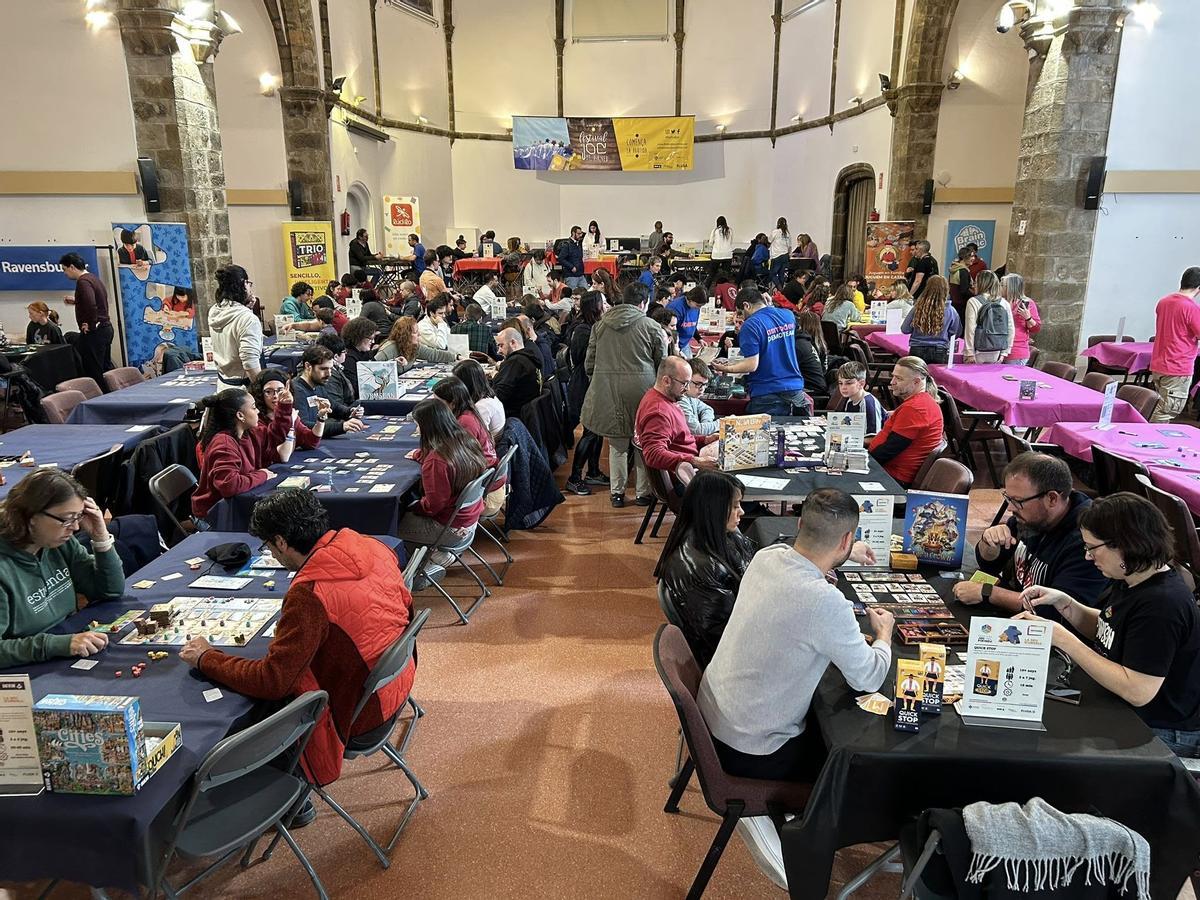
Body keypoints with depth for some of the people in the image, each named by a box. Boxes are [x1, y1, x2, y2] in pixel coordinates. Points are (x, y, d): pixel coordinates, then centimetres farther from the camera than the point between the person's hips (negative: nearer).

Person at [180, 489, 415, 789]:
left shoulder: (308, 594, -30)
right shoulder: (372, 546, -8)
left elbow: (271, 681, -24)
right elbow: (406, 608, 9)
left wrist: (206, 658, -10)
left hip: (356, 710, -7)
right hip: (398, 682, 7)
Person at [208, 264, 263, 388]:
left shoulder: (213, 312, 4)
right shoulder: (248, 318, -20)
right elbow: (250, 364, -23)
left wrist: (244, 308, 12)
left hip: (222, 383, 8)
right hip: (243, 387, -8)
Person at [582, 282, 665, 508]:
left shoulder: (600, 325, 8)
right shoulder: (650, 326, -2)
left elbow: (589, 364, 10)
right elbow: (662, 363, 2)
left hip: (607, 390, 3)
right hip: (640, 388, -3)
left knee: (617, 444, 14)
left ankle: (617, 493, 19)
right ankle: (643, 493, 19)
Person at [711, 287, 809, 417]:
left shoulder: (750, 325, -15)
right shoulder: (789, 315, 5)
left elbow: (752, 366, -18)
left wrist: (726, 368, -3)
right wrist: (769, 307, 24)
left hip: (767, 396, -6)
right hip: (795, 390, 6)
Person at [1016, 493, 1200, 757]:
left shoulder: (1163, 604, -29)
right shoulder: (1129, 581, 0)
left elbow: (1137, 691, -31)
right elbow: (1103, 629, 17)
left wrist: (1063, 639, -27)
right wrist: (1063, 602, -2)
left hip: (1162, 734, -8)